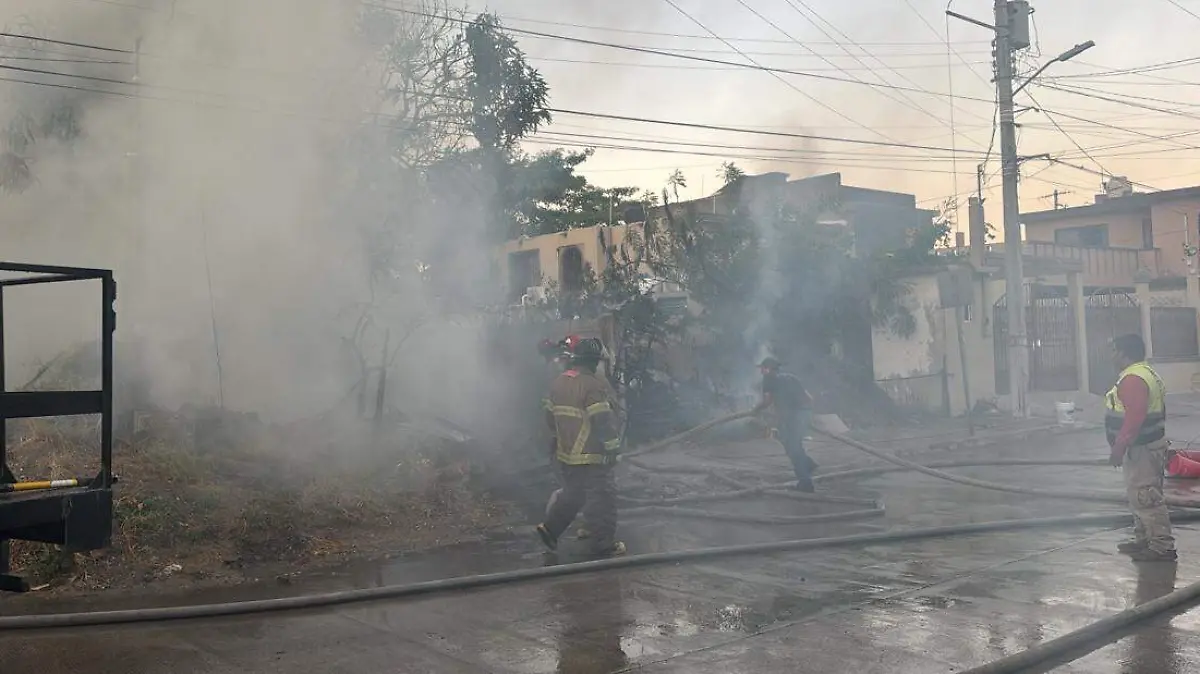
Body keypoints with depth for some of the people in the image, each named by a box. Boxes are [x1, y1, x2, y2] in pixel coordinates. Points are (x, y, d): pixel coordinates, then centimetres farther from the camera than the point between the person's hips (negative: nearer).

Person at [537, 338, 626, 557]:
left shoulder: (558, 383, 6)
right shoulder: (594, 384, -19)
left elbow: (550, 416, 15)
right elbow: (603, 421, -20)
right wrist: (613, 448, -10)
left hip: (566, 454, 8)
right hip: (592, 457, -8)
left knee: (572, 494, 23)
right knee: (602, 498, 4)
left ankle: (550, 528, 24)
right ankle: (604, 545, 11)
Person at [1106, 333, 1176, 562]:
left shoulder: (1133, 379, -20)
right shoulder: (1146, 373, 16)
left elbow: (1134, 418, -28)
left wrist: (1118, 448, -24)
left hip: (1142, 449, -11)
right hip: (1149, 444, 11)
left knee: (1145, 499, -8)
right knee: (1140, 497, 18)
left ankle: (1162, 547, -5)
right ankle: (1144, 540, 27)